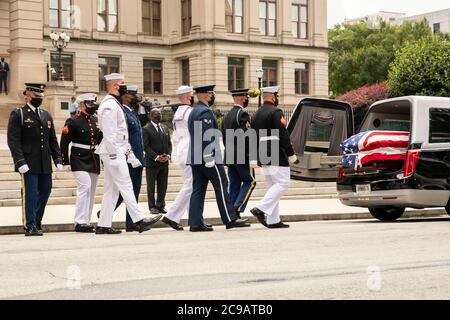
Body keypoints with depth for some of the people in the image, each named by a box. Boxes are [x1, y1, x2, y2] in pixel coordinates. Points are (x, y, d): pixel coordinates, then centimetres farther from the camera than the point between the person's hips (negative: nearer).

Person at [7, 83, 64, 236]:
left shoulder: (47, 116, 18)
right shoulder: (18, 115, -1)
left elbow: (53, 140, 19)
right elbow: (13, 141, -8)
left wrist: (58, 159, 9)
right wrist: (20, 162, -16)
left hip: (45, 164, 6)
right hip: (29, 164, -6)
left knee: (45, 192, 9)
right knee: (30, 194, -4)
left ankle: (36, 221, 27)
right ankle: (30, 226, 3)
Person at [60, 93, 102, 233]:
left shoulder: (97, 121, 13)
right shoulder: (73, 121, -6)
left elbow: (102, 140, 22)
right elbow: (64, 143, -7)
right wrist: (65, 162, -10)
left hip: (94, 161, 7)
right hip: (79, 160, -7)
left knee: (91, 190, 7)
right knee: (85, 186, -18)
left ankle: (86, 222, 15)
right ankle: (80, 222, -16)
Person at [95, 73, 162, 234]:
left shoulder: (115, 104, 21)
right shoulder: (109, 105, -12)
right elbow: (109, 134, -19)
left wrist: (129, 153, 22)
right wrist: (113, 156, -22)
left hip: (118, 152, 10)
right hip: (114, 154, -10)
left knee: (111, 190, 9)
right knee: (125, 186, -9)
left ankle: (104, 225, 10)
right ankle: (139, 221, -9)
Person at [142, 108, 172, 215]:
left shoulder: (165, 128, 14)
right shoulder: (146, 129, -5)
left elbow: (169, 143, 15)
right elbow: (145, 146, -10)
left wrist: (168, 155, -3)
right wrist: (156, 157, -16)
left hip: (164, 162, 5)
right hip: (151, 162, -5)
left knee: (163, 186, 6)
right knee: (151, 186, 4)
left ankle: (160, 205, 16)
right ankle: (152, 206, 12)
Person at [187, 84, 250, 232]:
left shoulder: (193, 112, 19)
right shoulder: (206, 112, -13)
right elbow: (206, 136, -21)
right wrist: (209, 157, -22)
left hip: (195, 158, 10)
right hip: (208, 157, -10)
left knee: (198, 189, 6)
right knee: (221, 186, -4)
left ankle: (195, 223, 3)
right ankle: (230, 219, -2)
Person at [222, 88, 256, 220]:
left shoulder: (227, 115, 15)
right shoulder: (243, 114, -12)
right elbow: (246, 137, -19)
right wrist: (252, 155, -13)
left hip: (229, 158, 8)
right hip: (242, 157, -8)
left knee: (234, 185, 9)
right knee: (250, 181, 2)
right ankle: (237, 208, -10)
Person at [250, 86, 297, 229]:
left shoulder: (256, 115, 17)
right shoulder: (276, 112, -10)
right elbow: (283, 135, -16)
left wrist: (258, 158, 21)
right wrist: (291, 154, -10)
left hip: (264, 158, 9)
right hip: (277, 157, -9)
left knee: (272, 186, 11)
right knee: (282, 184, -6)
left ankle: (273, 220, 9)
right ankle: (261, 209, -17)